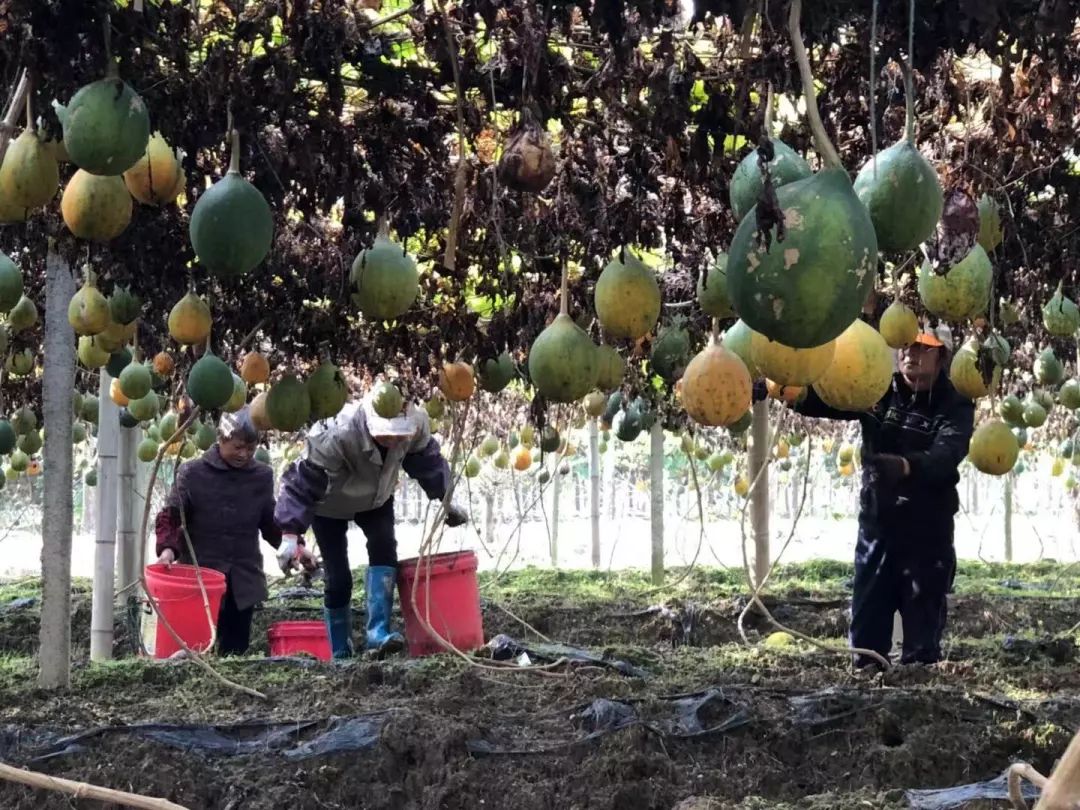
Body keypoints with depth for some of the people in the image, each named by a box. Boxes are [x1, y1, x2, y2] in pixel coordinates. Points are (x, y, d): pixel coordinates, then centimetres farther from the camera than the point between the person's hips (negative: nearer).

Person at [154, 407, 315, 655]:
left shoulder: (262, 476, 6)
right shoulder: (192, 473, -4)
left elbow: (270, 522, 13)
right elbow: (170, 518, -3)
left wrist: (292, 545, -4)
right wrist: (168, 548, -21)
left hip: (243, 580, 3)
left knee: (236, 648, 7)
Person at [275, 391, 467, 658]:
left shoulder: (416, 424, -28)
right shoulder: (337, 435, -43)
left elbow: (428, 461, -6)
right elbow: (302, 480, -40)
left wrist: (445, 501, -2)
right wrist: (291, 534, -45)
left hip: (375, 498, 4)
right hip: (329, 504, -3)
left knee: (384, 547, -22)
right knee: (338, 577, -6)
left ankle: (378, 633, -26)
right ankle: (340, 651, 12)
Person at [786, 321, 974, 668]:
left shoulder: (955, 407, -5)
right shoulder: (878, 393, 5)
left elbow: (945, 456, -24)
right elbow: (820, 401, -3)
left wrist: (905, 466, -45)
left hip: (927, 533, -3)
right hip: (877, 525, 3)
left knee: (923, 634, 3)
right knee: (866, 626, 5)